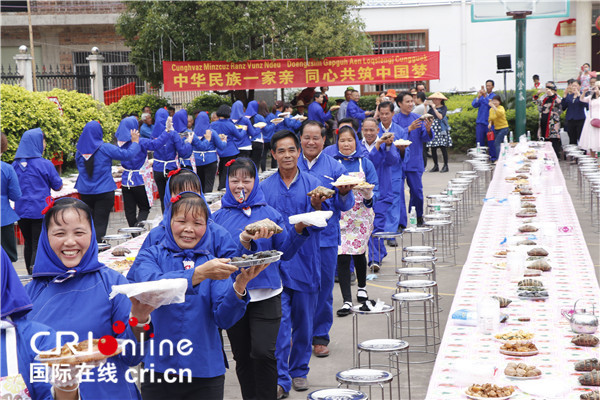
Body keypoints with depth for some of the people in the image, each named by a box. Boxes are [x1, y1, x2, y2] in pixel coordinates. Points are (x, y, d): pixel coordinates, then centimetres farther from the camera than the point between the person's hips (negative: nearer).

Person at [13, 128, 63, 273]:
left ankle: (31, 274, 25)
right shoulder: (45, 164, -10)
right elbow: (58, 186, 0)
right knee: (39, 244, -3)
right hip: (41, 211, -4)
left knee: (28, 243, 17)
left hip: (21, 211, 5)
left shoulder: (15, 165, 2)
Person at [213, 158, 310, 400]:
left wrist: (298, 230, -12)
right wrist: (243, 241, -22)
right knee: (242, 356, 10)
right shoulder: (219, 217, 4)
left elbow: (284, 253, 3)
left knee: (263, 352, -14)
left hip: (265, 295, -1)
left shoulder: (269, 214, 4)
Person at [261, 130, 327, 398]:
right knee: (280, 322, -7)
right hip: (276, 263, -1)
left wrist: (316, 207, -28)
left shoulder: (313, 184, 1)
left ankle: (299, 371, 28)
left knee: (303, 322, 11)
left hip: (306, 262, 1)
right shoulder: (265, 188, 3)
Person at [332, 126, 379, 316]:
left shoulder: (365, 163, 3)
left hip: (361, 214, 1)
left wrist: (369, 196, -22)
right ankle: (347, 301, -6)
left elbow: (374, 190, 0)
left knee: (359, 253, 14)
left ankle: (362, 287, 42)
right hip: (339, 215, -1)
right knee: (342, 256, -10)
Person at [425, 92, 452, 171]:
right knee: (433, 149, 2)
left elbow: (440, 116, -16)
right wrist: (425, 106, 0)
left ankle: (445, 166, 3)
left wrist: (434, 108, -14)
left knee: (443, 148, -4)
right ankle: (435, 166, 11)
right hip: (432, 129, 4)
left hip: (441, 129, -4)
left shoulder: (443, 108, -1)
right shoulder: (431, 107, 12)